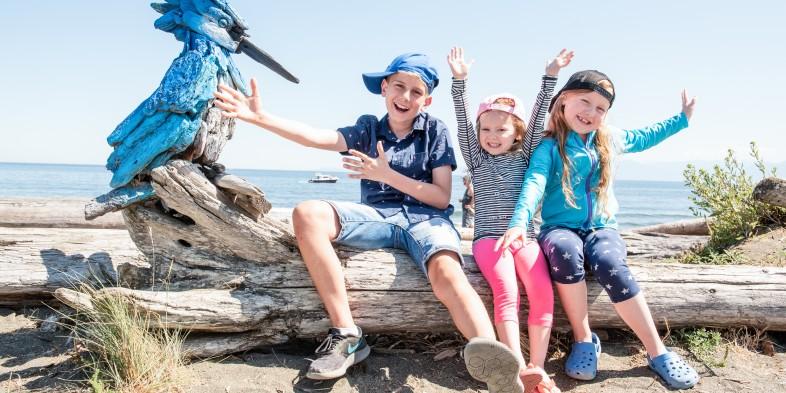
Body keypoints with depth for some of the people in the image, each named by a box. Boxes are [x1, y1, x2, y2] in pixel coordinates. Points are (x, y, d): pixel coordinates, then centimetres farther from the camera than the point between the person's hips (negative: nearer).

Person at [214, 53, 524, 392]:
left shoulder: (435, 130, 9)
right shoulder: (368, 128, 15)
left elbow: (442, 198, 1)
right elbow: (319, 138, -3)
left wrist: (388, 175, -9)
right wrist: (261, 117, -17)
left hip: (425, 218, -2)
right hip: (377, 216, 3)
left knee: (447, 275, -36)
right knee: (308, 214, -25)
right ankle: (347, 335, -25)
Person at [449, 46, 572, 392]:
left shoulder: (524, 156, 15)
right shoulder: (477, 159, 11)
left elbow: (538, 118, 7)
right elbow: (463, 123, 0)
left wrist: (550, 77, -1)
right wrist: (460, 82, -10)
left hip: (524, 236, 2)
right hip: (489, 237, -2)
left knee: (543, 292, -21)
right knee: (506, 293, -25)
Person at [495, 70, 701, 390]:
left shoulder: (610, 140, 13)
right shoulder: (549, 146, -2)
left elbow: (645, 137, 35)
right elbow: (534, 184, -19)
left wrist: (682, 118, 38)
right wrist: (519, 222, -36)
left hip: (601, 227, 3)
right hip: (560, 228, -2)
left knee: (610, 265, -33)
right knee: (565, 250, -39)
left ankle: (657, 352, -23)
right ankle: (584, 339, -22)